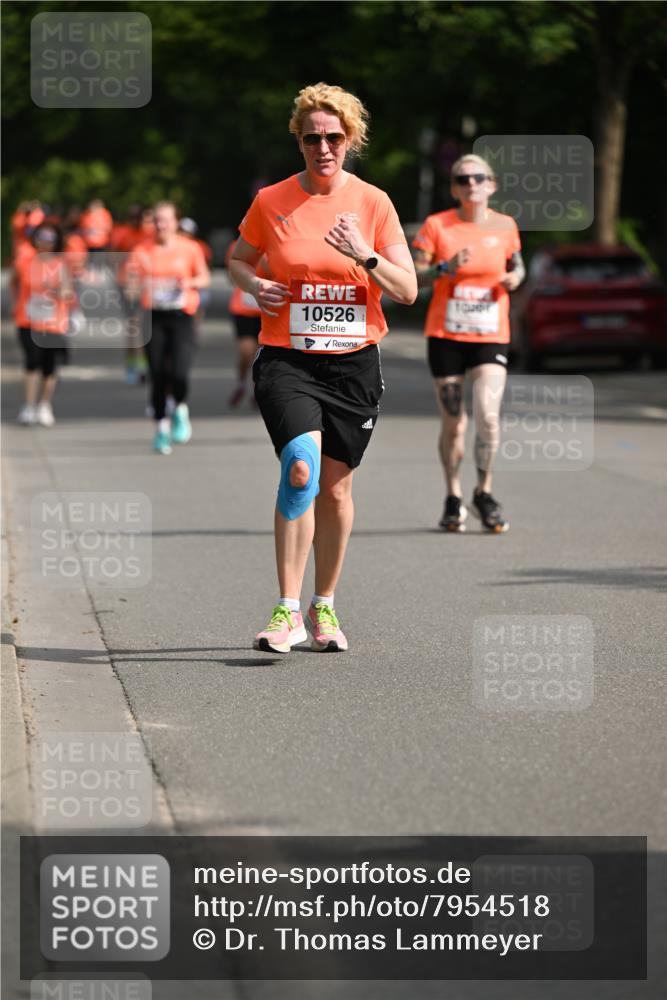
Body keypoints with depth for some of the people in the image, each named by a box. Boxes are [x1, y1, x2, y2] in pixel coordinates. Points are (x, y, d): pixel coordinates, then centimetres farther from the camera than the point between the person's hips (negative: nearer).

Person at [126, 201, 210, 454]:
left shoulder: (190, 249, 1)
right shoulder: (142, 251, 2)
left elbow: (205, 278, 11)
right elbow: (130, 289, 1)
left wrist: (190, 283, -10)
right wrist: (134, 284, -22)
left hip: (182, 316, -1)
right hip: (154, 317, 1)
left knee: (179, 373, -16)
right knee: (157, 376, 1)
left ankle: (181, 411, 16)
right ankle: (161, 428, 18)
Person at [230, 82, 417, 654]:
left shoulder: (373, 203, 1)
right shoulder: (271, 202, 1)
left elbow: (407, 291, 0)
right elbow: (238, 259, 18)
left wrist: (366, 256, -17)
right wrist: (254, 286, -3)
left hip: (354, 363, 2)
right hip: (286, 361, -2)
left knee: (336, 485, 7)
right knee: (301, 468, -22)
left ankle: (324, 606, 25)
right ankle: (287, 611, -19)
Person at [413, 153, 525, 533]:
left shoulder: (505, 226, 3)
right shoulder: (436, 226, -4)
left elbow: (517, 265, 18)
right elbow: (412, 276, -5)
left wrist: (515, 278, -5)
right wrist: (445, 268, -22)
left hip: (491, 336, 0)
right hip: (446, 336, 0)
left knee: (488, 415, -15)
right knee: (454, 422, 5)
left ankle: (484, 493, 4)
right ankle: (454, 499, 22)